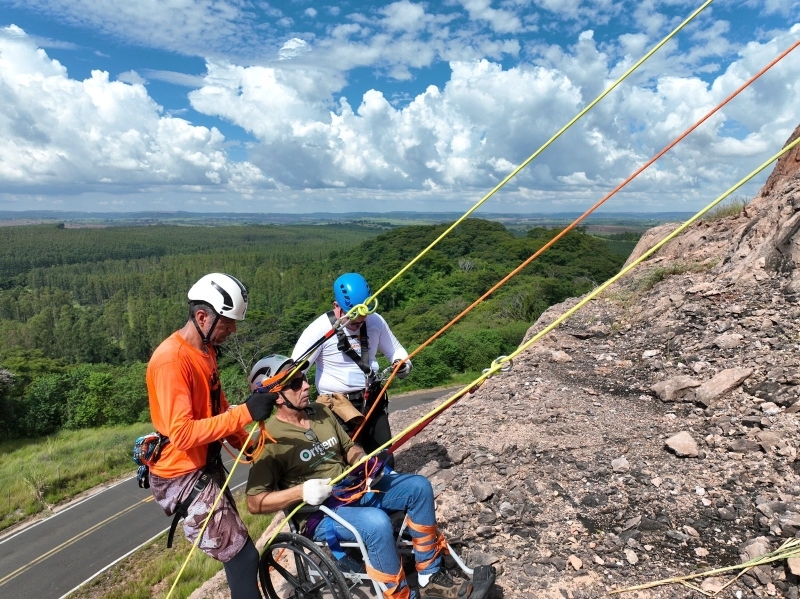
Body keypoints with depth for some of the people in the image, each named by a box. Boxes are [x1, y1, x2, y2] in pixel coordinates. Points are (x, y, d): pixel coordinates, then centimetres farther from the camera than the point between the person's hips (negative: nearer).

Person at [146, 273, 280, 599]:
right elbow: (182, 434, -32)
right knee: (242, 556, -3)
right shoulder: (171, 360, -25)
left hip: (208, 466, 9)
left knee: (237, 549, 23)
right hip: (184, 476, -9)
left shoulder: (206, 349, 5)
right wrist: (244, 413, -35)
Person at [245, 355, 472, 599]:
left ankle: (431, 577, 4)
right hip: (320, 514, -7)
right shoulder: (270, 440, -15)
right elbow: (255, 503, -16)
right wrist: (301, 491, -28)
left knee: (418, 486, -6)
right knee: (377, 522, -35)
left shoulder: (321, 412, 4)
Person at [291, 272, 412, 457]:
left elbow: (395, 350, 9)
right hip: (338, 407, -4)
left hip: (373, 401, 5)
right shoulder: (320, 329, -19)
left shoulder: (376, 321, -5)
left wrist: (403, 364, -13)